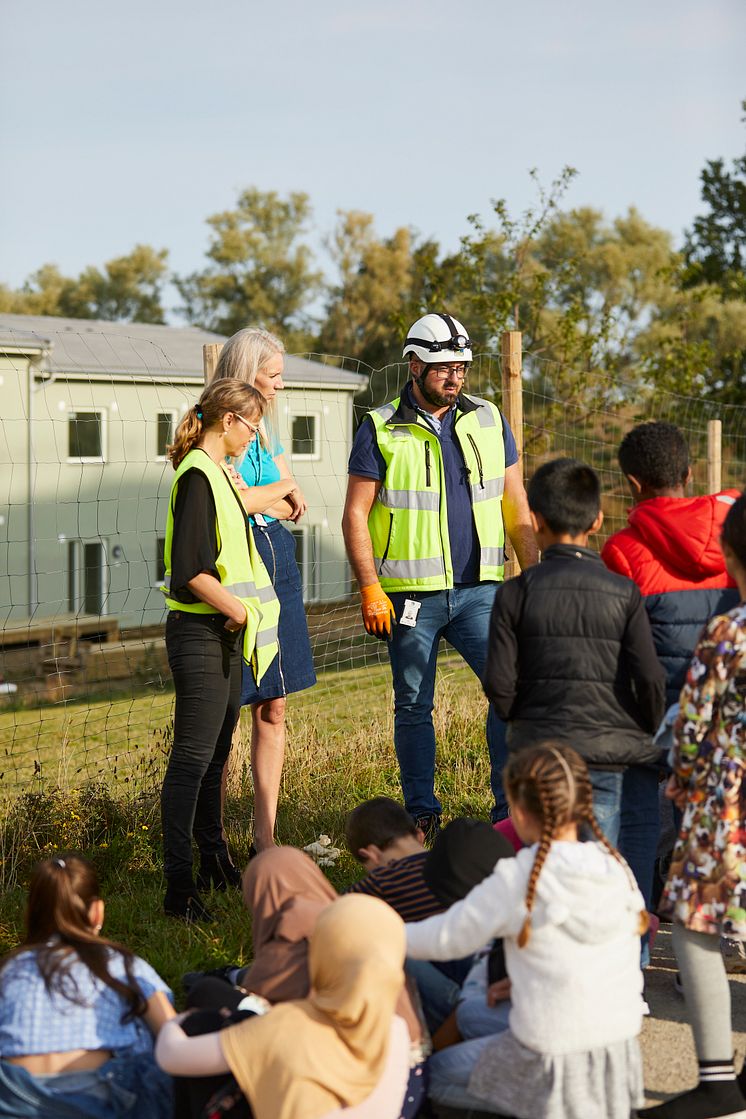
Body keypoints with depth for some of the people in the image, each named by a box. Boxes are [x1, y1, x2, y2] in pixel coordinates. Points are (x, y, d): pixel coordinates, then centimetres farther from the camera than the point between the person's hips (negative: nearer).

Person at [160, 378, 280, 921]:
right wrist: (241, 612, -16)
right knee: (193, 757, -9)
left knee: (216, 753, 16)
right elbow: (190, 570, -22)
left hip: (226, 635, 10)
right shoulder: (197, 476, -15)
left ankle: (214, 861, 26)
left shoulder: (217, 474, 16)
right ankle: (179, 887, -7)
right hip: (201, 635, -10)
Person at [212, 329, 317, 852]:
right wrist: (282, 488, -2)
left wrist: (255, 496, -11)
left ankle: (265, 837, 15)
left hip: (277, 570, 8)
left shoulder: (265, 429, 16)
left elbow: (296, 508, 10)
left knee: (273, 710, 8)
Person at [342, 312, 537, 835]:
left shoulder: (488, 420, 9)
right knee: (414, 708, 7)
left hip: (478, 590, 2)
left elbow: (515, 505, 12)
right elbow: (356, 515, -2)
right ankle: (422, 814, 19)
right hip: (412, 596, -2)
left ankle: (512, 807, -1)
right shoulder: (381, 429, -1)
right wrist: (371, 589, -10)